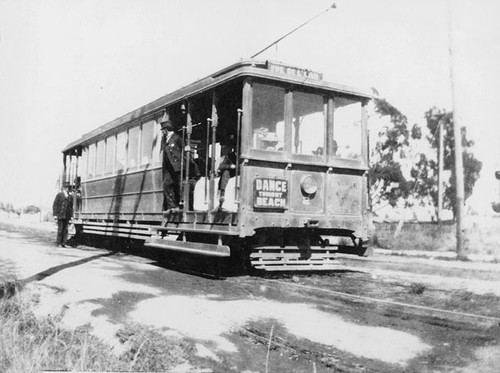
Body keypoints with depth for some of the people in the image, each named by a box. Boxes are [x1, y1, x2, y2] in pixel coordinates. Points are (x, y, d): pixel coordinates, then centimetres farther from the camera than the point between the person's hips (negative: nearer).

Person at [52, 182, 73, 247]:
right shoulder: (59, 195, 2)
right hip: (60, 215, -4)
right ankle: (58, 243, 2)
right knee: (60, 229, -5)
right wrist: (55, 214, -6)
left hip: (67, 216, 4)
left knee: (65, 229, 2)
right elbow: (55, 205, 0)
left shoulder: (70, 197, 13)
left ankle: (63, 243, 7)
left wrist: (71, 215, 11)